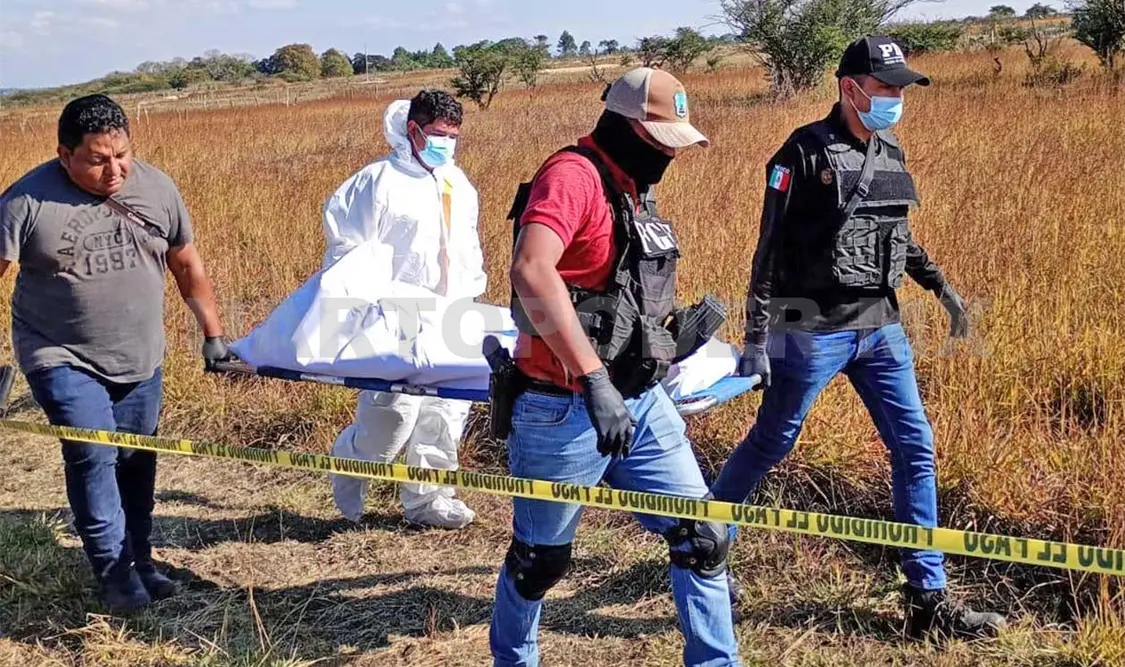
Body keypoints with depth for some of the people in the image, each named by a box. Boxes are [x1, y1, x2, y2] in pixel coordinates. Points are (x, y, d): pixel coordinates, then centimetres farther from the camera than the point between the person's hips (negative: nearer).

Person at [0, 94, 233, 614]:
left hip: (140, 362, 4)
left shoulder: (156, 188, -3)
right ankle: (114, 572, -1)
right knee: (93, 457, -14)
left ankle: (138, 560, 27)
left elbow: (187, 265, 7)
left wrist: (213, 333, 8)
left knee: (135, 464, 12)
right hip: (63, 360, -4)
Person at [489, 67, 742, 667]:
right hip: (566, 410, -8)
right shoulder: (572, 175, -17)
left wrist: (675, 327, 11)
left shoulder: (631, 188, 12)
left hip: (640, 401, 8)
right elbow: (531, 271, -35)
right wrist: (594, 380, -39)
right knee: (541, 558, 11)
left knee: (701, 537, 6)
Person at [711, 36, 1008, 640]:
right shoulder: (804, 154, -11)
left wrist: (943, 290, 18)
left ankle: (927, 597, 12)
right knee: (770, 444, 5)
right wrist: (756, 341, -14)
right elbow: (769, 252, -12)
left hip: (881, 328, 7)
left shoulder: (890, 154, 9)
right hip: (813, 331, -6)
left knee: (915, 450, 3)